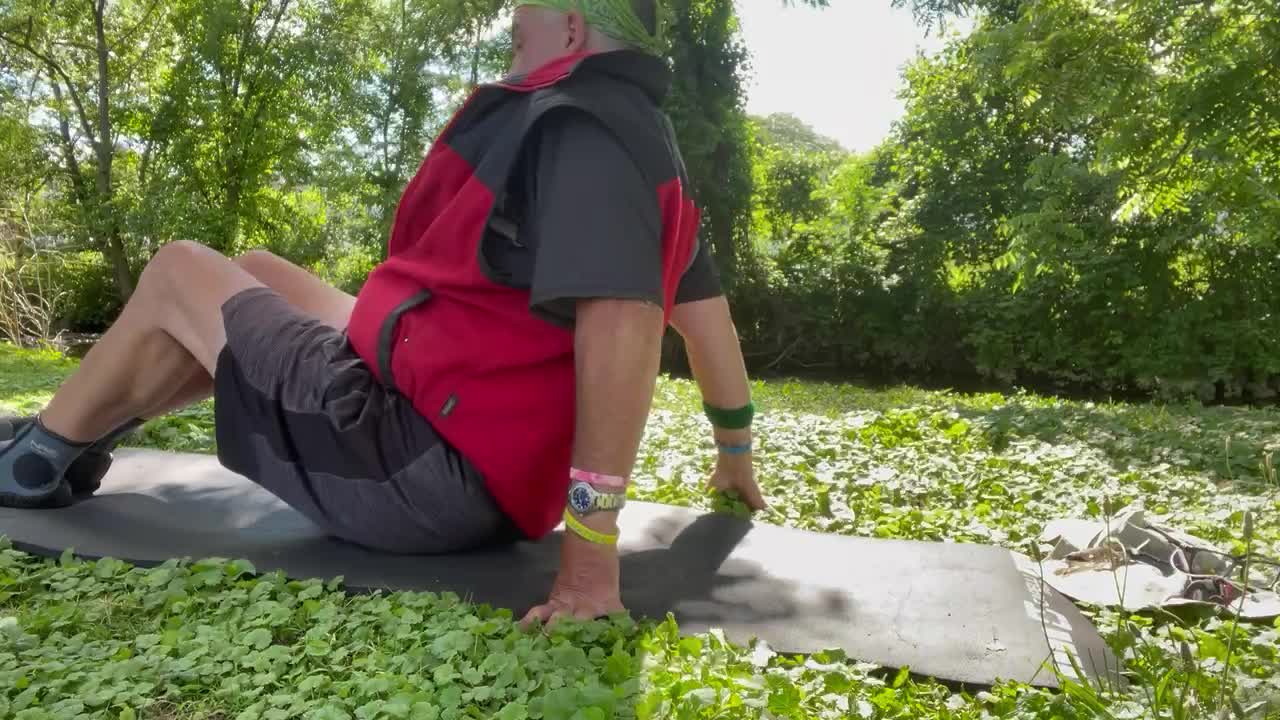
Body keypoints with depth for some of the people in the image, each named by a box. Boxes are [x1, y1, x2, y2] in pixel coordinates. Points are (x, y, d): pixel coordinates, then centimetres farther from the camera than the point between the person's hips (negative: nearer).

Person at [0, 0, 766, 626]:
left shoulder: (576, 121, -17)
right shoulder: (650, 139, 14)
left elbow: (621, 316, -32)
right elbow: (705, 307, 18)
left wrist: (591, 547, -31)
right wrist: (736, 451, 27)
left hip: (421, 467, -9)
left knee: (178, 273, 8)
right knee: (258, 272, 22)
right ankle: (76, 441, 36)